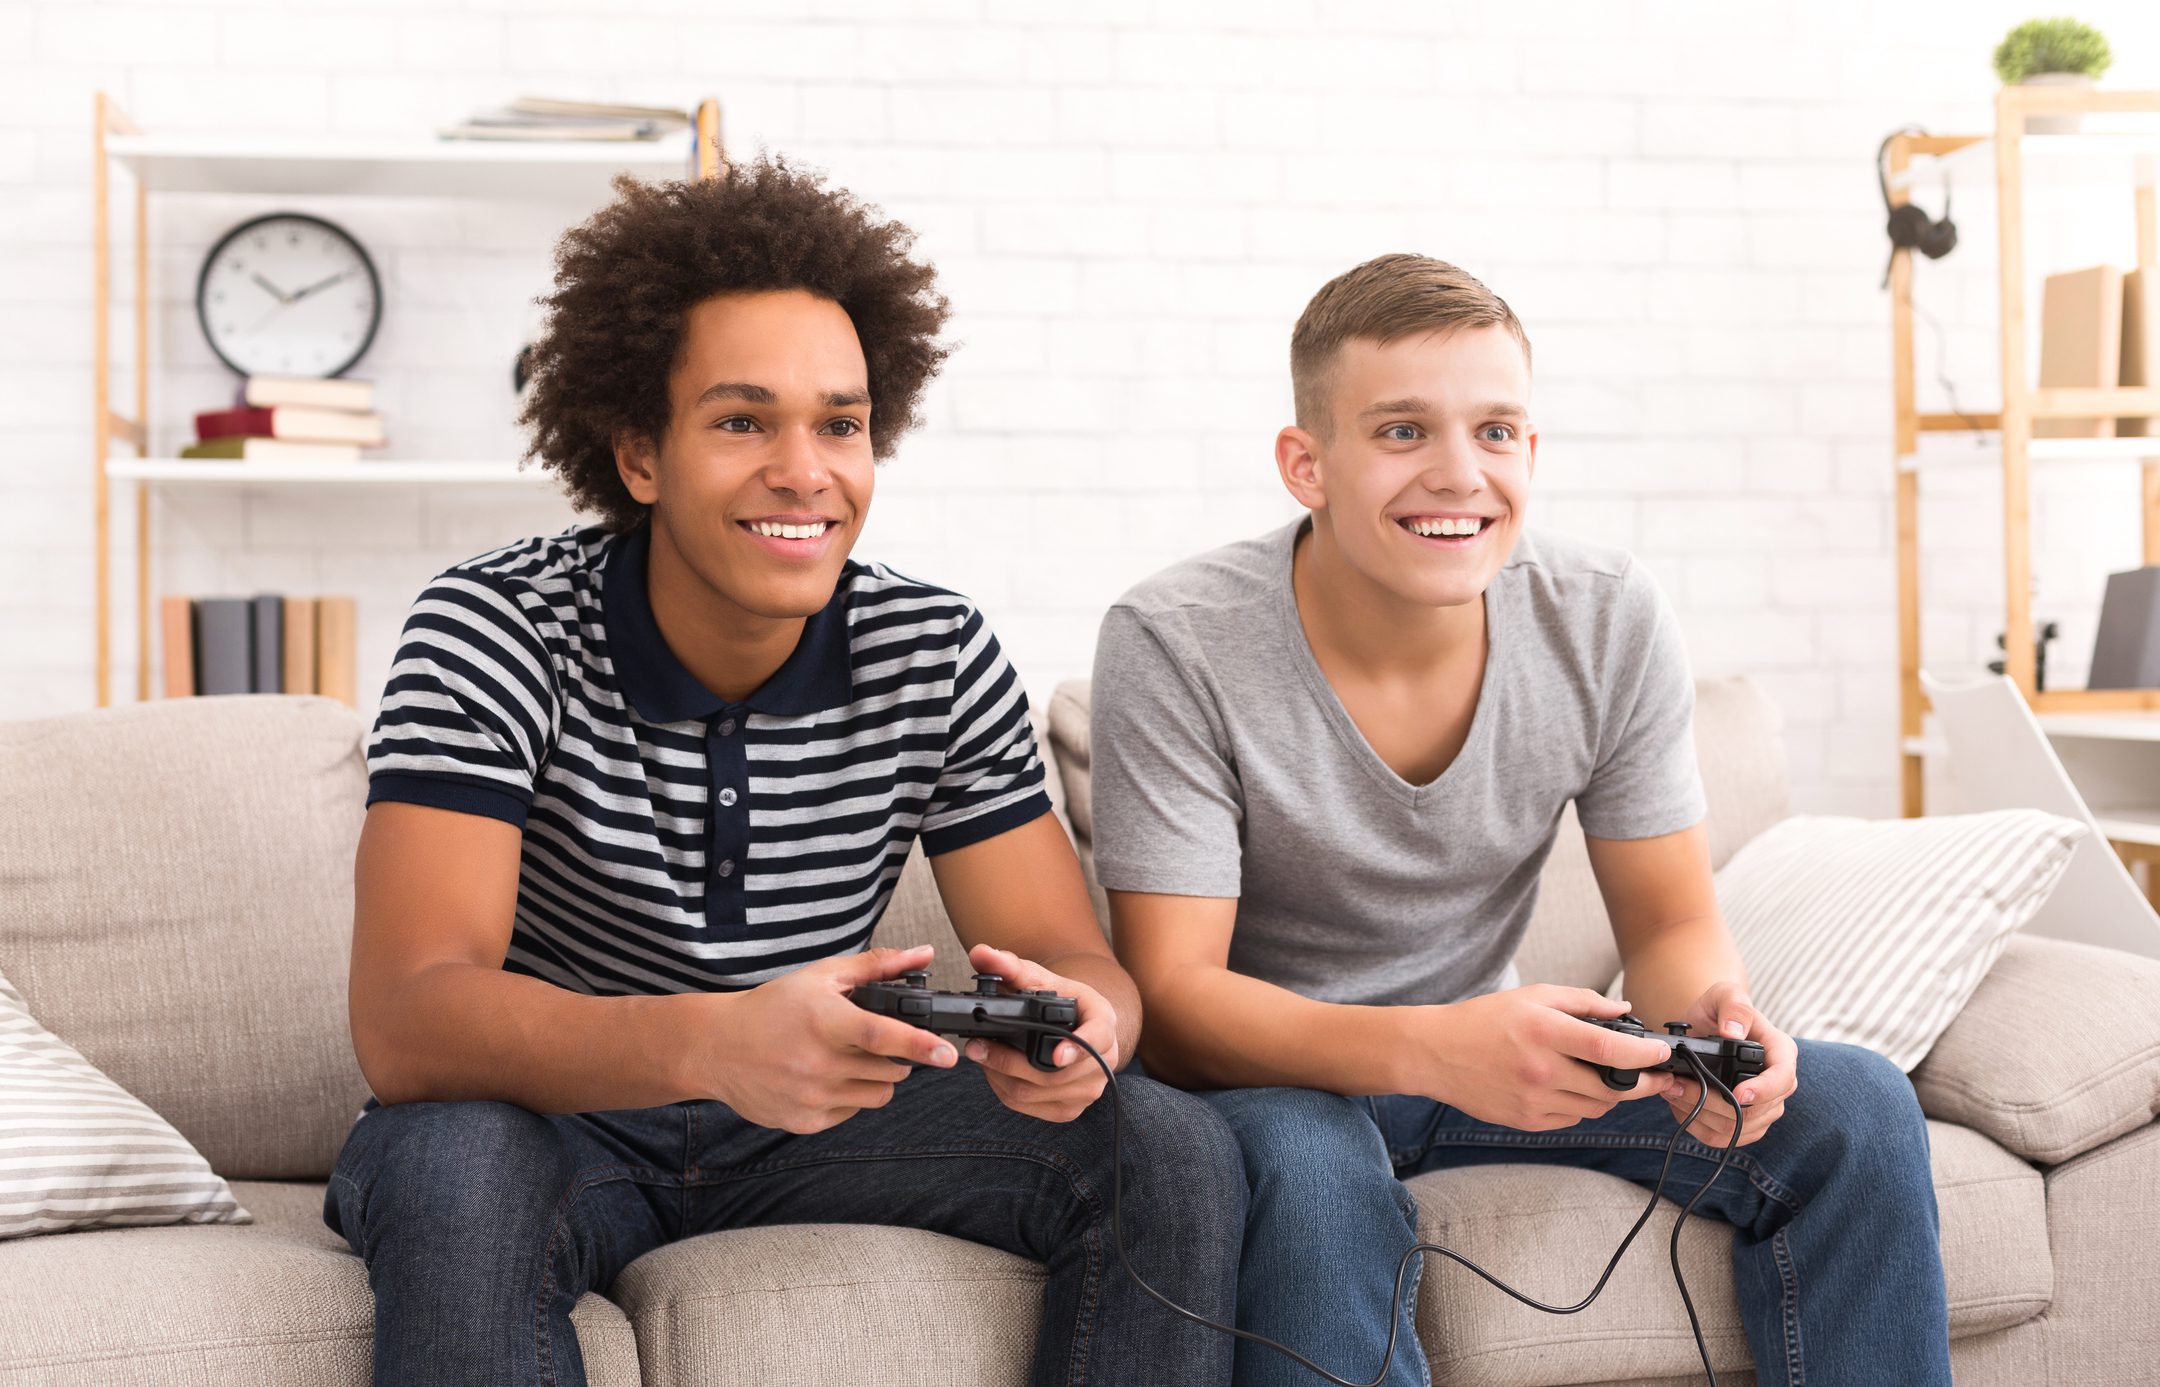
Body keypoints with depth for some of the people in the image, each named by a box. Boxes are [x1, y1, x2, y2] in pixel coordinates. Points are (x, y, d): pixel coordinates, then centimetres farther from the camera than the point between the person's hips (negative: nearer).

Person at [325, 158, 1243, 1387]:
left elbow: (1077, 960, -6)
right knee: (454, 1175, -38)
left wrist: (1075, 1028, -33)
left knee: (1177, 1151, -15)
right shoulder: (497, 630, -17)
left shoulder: (938, 655, -5)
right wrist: (710, 1045, -48)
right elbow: (405, 1021, -28)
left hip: (808, 1121, 4)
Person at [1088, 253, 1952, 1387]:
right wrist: (1435, 1050, -42)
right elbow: (1172, 998, -25)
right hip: (1269, 1071, -4)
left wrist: (1709, 1013, -28)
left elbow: (1672, 923, -2)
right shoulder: (1175, 648, -22)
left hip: (1477, 1046, 5)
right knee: (1310, 1167, -39)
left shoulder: (1610, 623, -9)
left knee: (1854, 1110, -11)